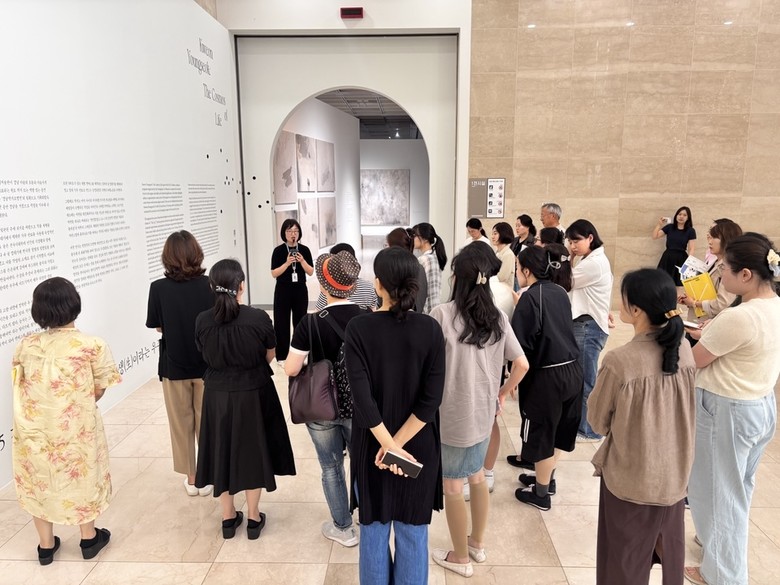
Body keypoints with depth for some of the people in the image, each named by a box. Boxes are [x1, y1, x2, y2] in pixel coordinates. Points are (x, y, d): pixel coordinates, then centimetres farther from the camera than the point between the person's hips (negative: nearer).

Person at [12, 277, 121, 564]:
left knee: (38, 480, 21)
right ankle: (89, 538, 36)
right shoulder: (92, 345, -17)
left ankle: (46, 545, 37)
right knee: (81, 477, 18)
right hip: (75, 428, -2)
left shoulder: (25, 345, -6)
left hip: (34, 427, 3)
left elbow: (21, 386, 4)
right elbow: (98, 391, -10)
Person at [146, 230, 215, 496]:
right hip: (207, 363, 0)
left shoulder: (159, 288, -13)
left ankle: (191, 478, 27)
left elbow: (157, 326, -3)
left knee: (181, 422, 16)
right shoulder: (210, 285, -13)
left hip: (174, 364, 0)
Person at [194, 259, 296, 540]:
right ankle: (253, 517, 28)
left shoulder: (203, 321, -12)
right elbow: (270, 356, -3)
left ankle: (228, 517, 32)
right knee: (252, 451, 15)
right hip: (253, 393, -2)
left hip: (217, 394, 2)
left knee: (223, 451, 17)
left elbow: (207, 356, 4)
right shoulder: (259, 318, -18)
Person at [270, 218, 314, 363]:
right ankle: (282, 356, 10)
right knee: (282, 322, 0)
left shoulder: (304, 250, 1)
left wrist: (302, 261, -17)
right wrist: (287, 263, -21)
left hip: (300, 290, 2)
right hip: (283, 291, -2)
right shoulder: (278, 250, -6)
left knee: (300, 321, 9)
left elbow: (311, 272, 0)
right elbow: (274, 273, -9)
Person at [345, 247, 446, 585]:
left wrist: (389, 445, -15)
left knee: (374, 527, 20)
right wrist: (399, 443, -13)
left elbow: (362, 396, -21)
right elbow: (432, 397, -16)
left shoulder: (358, 328, -15)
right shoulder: (430, 329, -11)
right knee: (412, 530, 18)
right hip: (419, 445, 1)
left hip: (372, 444, 0)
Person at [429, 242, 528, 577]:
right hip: (484, 413, 6)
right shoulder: (498, 317, -2)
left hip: (452, 414, -6)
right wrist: (502, 392, 13)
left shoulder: (442, 314, -17)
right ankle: (478, 543, 43)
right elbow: (522, 364, -2)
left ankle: (461, 558, 30)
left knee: (452, 487, 13)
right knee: (476, 476, 25)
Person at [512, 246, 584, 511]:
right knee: (557, 430, 22)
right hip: (572, 370, 8)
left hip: (546, 376, -8)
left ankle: (541, 494, 25)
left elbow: (522, 343, -16)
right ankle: (547, 479, 41)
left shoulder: (530, 297, -15)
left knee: (540, 434, 10)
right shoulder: (560, 293, 7)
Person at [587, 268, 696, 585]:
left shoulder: (619, 362, -27)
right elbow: (680, 408, 6)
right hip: (675, 473, 5)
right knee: (669, 553, 27)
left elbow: (598, 422, -12)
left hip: (629, 478, -5)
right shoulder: (684, 349, -10)